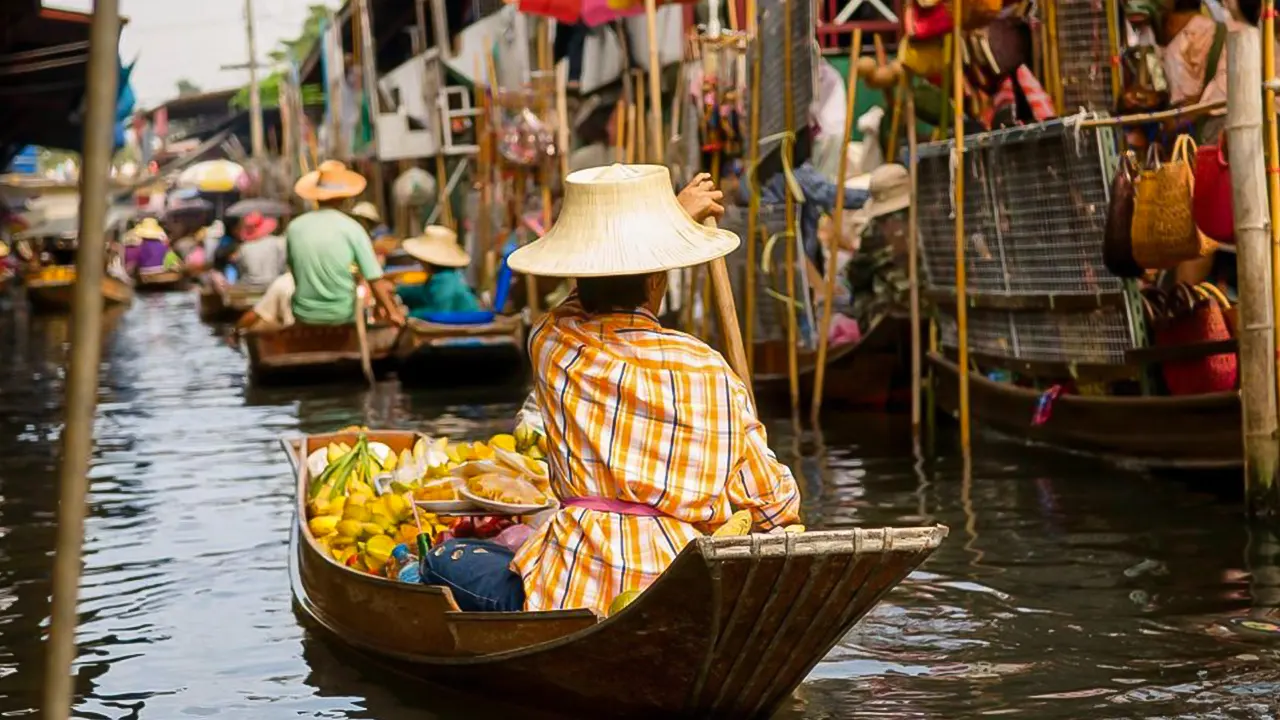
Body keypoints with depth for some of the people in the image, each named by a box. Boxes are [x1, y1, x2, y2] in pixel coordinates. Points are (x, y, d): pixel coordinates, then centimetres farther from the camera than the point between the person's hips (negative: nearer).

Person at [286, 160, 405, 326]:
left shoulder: (295, 227, -4)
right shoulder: (352, 229, -10)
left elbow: (293, 270, 10)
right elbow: (375, 280, -11)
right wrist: (393, 312, -4)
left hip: (305, 314, 2)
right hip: (343, 314, -2)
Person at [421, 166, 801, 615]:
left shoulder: (550, 343, 3)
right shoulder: (709, 371, 1)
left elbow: (603, 289, 28)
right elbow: (776, 506, 5)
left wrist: (675, 214, 38)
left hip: (576, 592, -2)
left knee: (443, 563, 21)